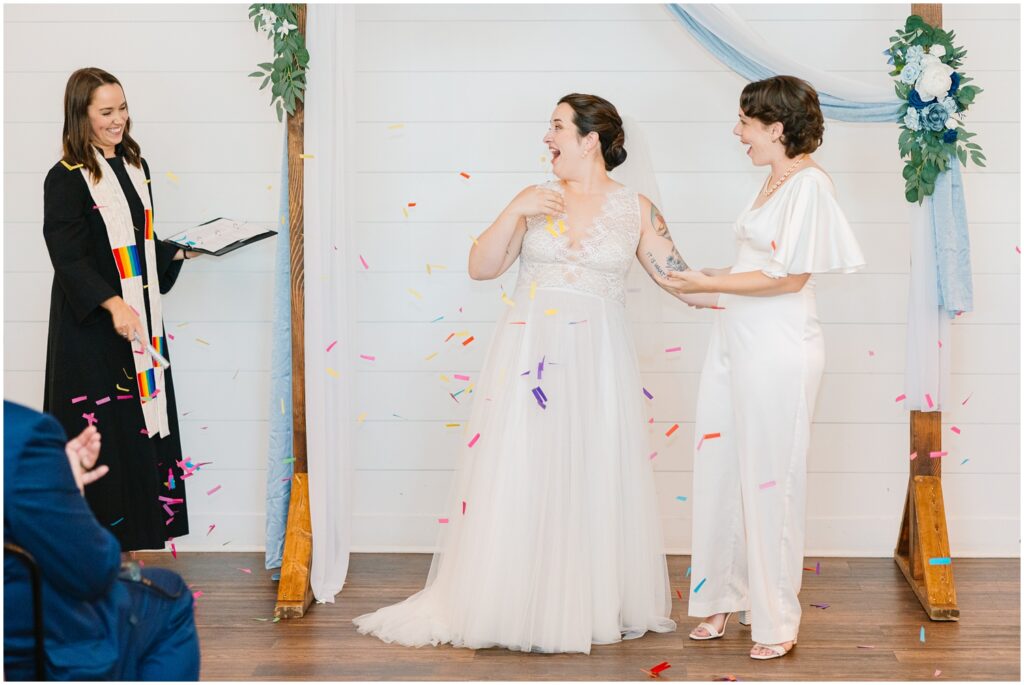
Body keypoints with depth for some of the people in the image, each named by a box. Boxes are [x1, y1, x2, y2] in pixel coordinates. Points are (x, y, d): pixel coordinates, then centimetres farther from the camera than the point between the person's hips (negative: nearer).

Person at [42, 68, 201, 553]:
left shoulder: (135, 167, 11)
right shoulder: (66, 178, -11)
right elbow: (68, 257, -19)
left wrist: (179, 253, 4)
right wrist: (113, 304, -30)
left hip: (140, 313, 7)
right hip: (91, 320, -7)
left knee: (143, 417, 8)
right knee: (100, 427, -4)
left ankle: (138, 535, 16)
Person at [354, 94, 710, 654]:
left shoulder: (635, 209, 4)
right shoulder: (535, 200, 7)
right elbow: (480, 268, 1)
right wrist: (515, 212, -11)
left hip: (596, 362, -1)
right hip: (527, 353, 1)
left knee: (594, 482, 4)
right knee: (517, 477, 0)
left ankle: (592, 605, 16)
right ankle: (513, 604, 9)